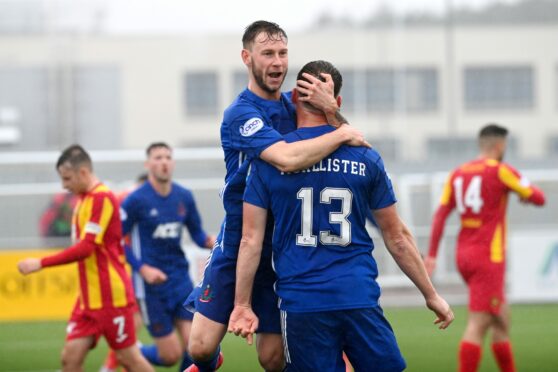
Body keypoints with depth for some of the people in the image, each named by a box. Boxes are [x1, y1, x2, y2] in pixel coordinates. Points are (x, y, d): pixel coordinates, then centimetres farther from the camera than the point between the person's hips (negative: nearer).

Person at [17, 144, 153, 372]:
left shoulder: (101, 198, -16)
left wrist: (40, 264, -24)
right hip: (88, 298, 8)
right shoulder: (83, 198, 12)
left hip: (110, 297, -8)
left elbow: (86, 248, -23)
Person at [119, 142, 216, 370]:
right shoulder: (136, 200, -10)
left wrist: (209, 240, -10)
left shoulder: (184, 197, 4)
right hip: (151, 283, -5)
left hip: (180, 280, 5)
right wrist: (142, 268, -17)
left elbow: (197, 233, 14)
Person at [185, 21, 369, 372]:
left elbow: (347, 148, -3)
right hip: (238, 241, -4)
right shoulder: (241, 113, -14)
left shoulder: (293, 105, 6)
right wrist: (344, 134, -23)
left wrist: (332, 111, -20)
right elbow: (287, 158, -31)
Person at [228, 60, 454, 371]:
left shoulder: (269, 159, 1)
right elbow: (397, 238, 9)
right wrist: (431, 295, 18)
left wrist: (242, 304, 7)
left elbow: (251, 240, 0)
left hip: (300, 302, 0)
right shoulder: (365, 157, 4)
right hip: (360, 299, 0)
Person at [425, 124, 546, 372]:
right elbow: (538, 199, -3)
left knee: (502, 321, 17)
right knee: (477, 325, -11)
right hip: (488, 258, -8)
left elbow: (440, 214, 5)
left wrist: (431, 255, 5)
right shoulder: (500, 171, -9)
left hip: (464, 255, 8)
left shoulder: (458, 173, 10)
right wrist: (526, 192, 20)